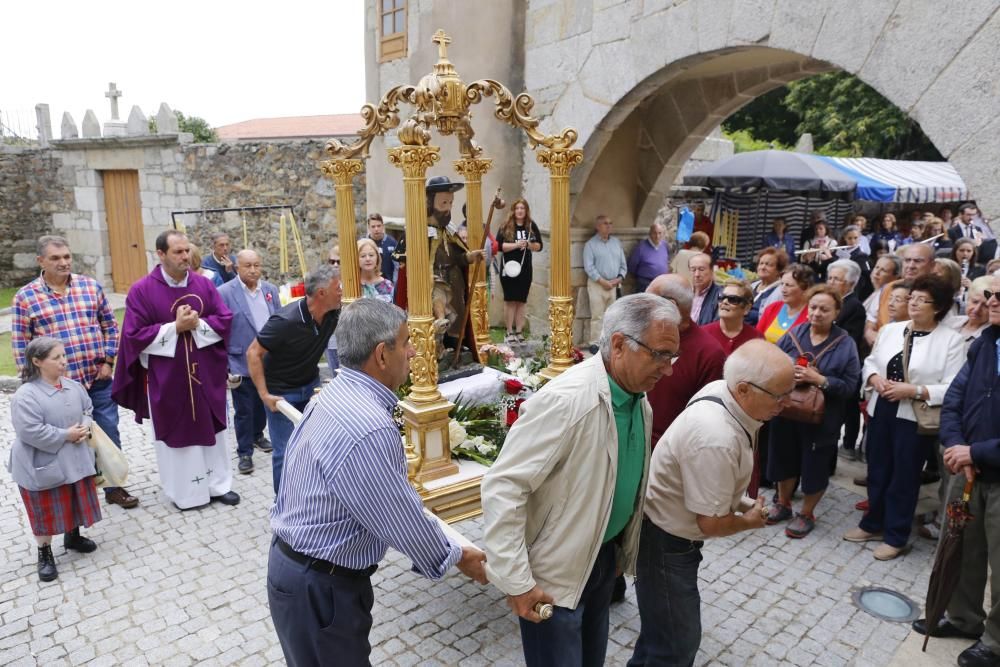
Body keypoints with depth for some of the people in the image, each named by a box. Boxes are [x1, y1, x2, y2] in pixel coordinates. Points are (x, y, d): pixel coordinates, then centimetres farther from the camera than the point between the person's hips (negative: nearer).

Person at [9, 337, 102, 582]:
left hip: (74, 460, 6)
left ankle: (73, 536, 44)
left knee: (77, 502, 20)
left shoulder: (74, 386, -2)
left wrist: (85, 428, -8)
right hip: (43, 466, -6)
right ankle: (45, 553, 25)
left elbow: (87, 409, 11)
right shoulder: (26, 396, -22)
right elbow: (31, 432, -27)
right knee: (47, 512, 7)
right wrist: (65, 435, -22)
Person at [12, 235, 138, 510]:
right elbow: (21, 345, -1)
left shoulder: (91, 286, 3)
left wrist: (108, 361, 0)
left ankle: (114, 487, 25)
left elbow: (110, 326, 8)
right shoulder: (25, 297, -3)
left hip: (99, 379, 2)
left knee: (110, 435, 9)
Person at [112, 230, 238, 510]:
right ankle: (184, 491, 23)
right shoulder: (142, 290, -8)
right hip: (166, 377, -3)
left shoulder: (204, 284, 1)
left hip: (205, 373, 3)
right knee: (175, 432, 9)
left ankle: (218, 484, 25)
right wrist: (175, 327, -19)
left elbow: (226, 320, 0)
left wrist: (197, 324, -17)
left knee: (211, 429, 12)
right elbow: (134, 335, -12)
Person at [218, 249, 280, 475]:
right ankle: (244, 453, 19)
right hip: (241, 364, -5)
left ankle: (257, 436, 43)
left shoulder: (270, 290, 3)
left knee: (263, 403, 21)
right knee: (243, 410, 5)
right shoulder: (224, 293, -11)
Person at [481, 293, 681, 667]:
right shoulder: (566, 400, -29)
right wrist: (516, 580, -25)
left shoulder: (639, 399, -2)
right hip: (556, 571, -8)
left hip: (605, 555, 8)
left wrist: (623, 550, 16)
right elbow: (503, 486, -28)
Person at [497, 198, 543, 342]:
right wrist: (516, 245, -18)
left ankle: (519, 331, 12)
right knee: (510, 300, -1)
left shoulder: (531, 226, 7)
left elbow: (539, 246, 8)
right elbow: (499, 245, -9)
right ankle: (510, 332, 6)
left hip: (525, 268, 2)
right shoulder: (506, 226, -1)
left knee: (522, 300, 5)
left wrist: (529, 244, -12)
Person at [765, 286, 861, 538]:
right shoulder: (793, 334, -1)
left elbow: (850, 386, -14)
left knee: (814, 465, 10)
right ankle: (783, 505, 39)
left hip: (821, 418, -3)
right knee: (785, 458, 17)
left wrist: (819, 380, -24)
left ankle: (806, 514, 31)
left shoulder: (845, 344, -9)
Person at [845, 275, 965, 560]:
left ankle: (895, 536, 23)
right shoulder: (890, 329, 5)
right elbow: (870, 362, 12)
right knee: (877, 471, 16)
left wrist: (912, 390, -22)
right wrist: (875, 378, -9)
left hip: (915, 419, -5)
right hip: (881, 411, 5)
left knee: (904, 478, 8)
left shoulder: (951, 340, -9)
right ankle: (872, 524, 33)